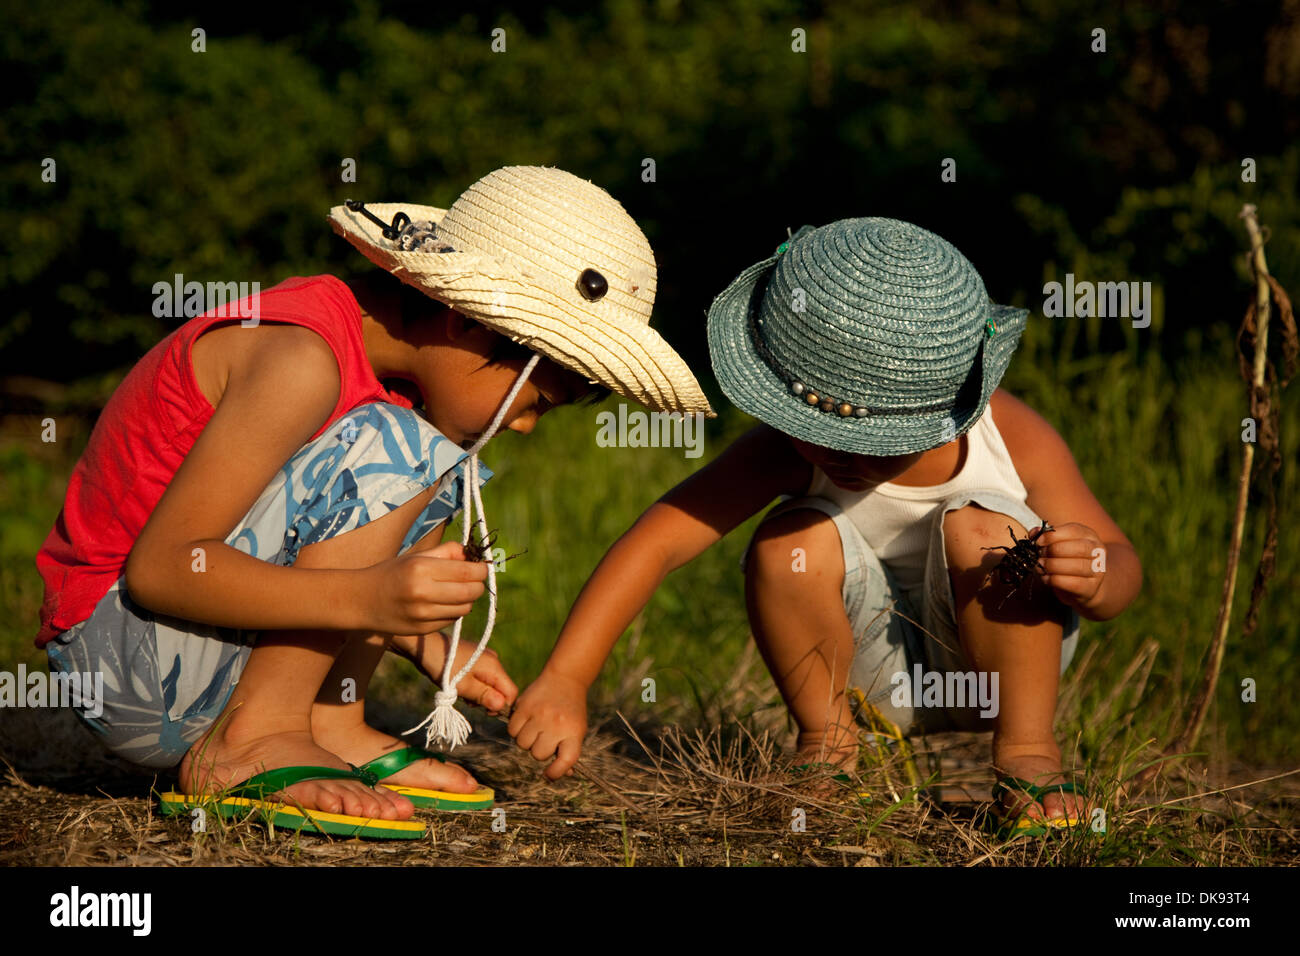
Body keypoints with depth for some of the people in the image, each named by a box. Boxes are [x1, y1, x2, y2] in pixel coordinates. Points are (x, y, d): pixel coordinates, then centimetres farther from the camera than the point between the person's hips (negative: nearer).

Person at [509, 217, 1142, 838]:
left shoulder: (1016, 440, -23)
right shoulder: (791, 451, -25)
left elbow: (1121, 569, -15)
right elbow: (657, 541, -30)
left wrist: (1093, 579, -41)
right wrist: (565, 681, -38)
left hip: (990, 654, -1)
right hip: (877, 674, 1)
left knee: (980, 529, -32)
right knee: (792, 539, -28)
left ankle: (1026, 749, -14)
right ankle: (828, 739, -4)